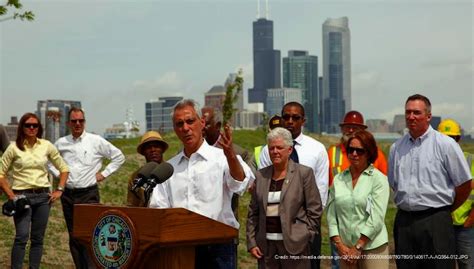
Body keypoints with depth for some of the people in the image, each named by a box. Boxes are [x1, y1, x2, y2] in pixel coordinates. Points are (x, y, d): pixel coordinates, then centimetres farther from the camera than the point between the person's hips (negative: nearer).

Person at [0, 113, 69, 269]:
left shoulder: (46, 146, 4)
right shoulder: (14, 148, -3)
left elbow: (63, 168, 14)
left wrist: (59, 190, 5)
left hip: (43, 196, 3)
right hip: (22, 196, -3)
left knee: (38, 238, 5)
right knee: (22, 236, -15)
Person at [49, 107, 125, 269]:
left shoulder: (96, 141, -2)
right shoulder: (61, 143, 7)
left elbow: (119, 157, 5)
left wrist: (104, 173, 0)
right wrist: (58, 174, 9)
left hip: (89, 194, -4)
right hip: (68, 195, 4)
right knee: (73, 236, 8)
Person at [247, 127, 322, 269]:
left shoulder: (304, 173, 0)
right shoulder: (261, 175, 11)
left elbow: (315, 210, 0)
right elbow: (253, 212, 12)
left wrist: (305, 237, -5)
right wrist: (251, 242, 6)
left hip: (294, 244, -3)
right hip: (266, 245, 3)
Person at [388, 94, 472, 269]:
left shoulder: (445, 144, -4)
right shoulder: (396, 147, 11)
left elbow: (464, 184, -1)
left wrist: (446, 209, 7)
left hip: (435, 221, -5)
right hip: (404, 220, 5)